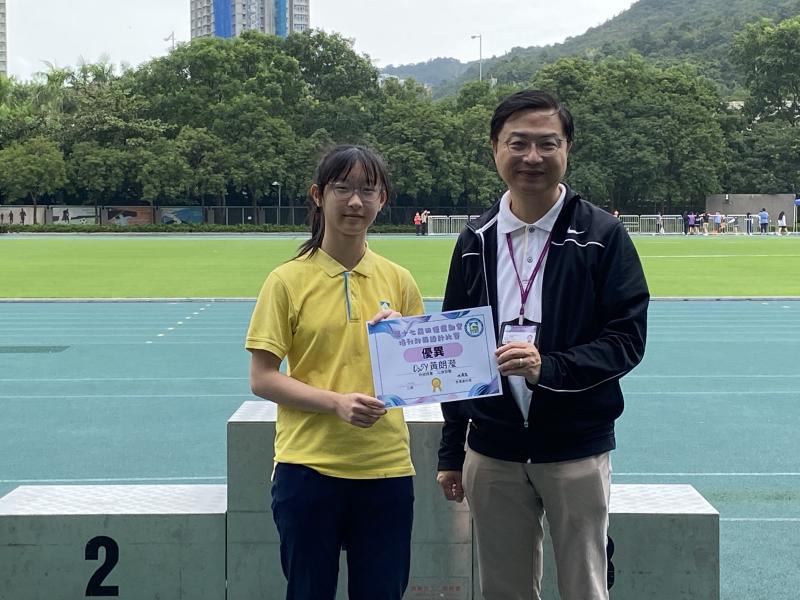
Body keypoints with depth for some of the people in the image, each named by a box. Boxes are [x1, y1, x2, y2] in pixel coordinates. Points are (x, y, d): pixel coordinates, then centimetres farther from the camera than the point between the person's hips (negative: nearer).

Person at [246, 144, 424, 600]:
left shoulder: (398, 281, 6)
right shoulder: (288, 280, -3)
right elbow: (262, 379, -5)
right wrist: (336, 401, -18)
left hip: (386, 466, 3)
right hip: (308, 465, -2)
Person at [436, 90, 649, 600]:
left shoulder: (602, 235, -4)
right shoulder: (476, 241, 6)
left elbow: (627, 338, -7)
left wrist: (550, 368, -24)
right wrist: (450, 452, 11)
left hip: (577, 452, -3)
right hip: (492, 452, 3)